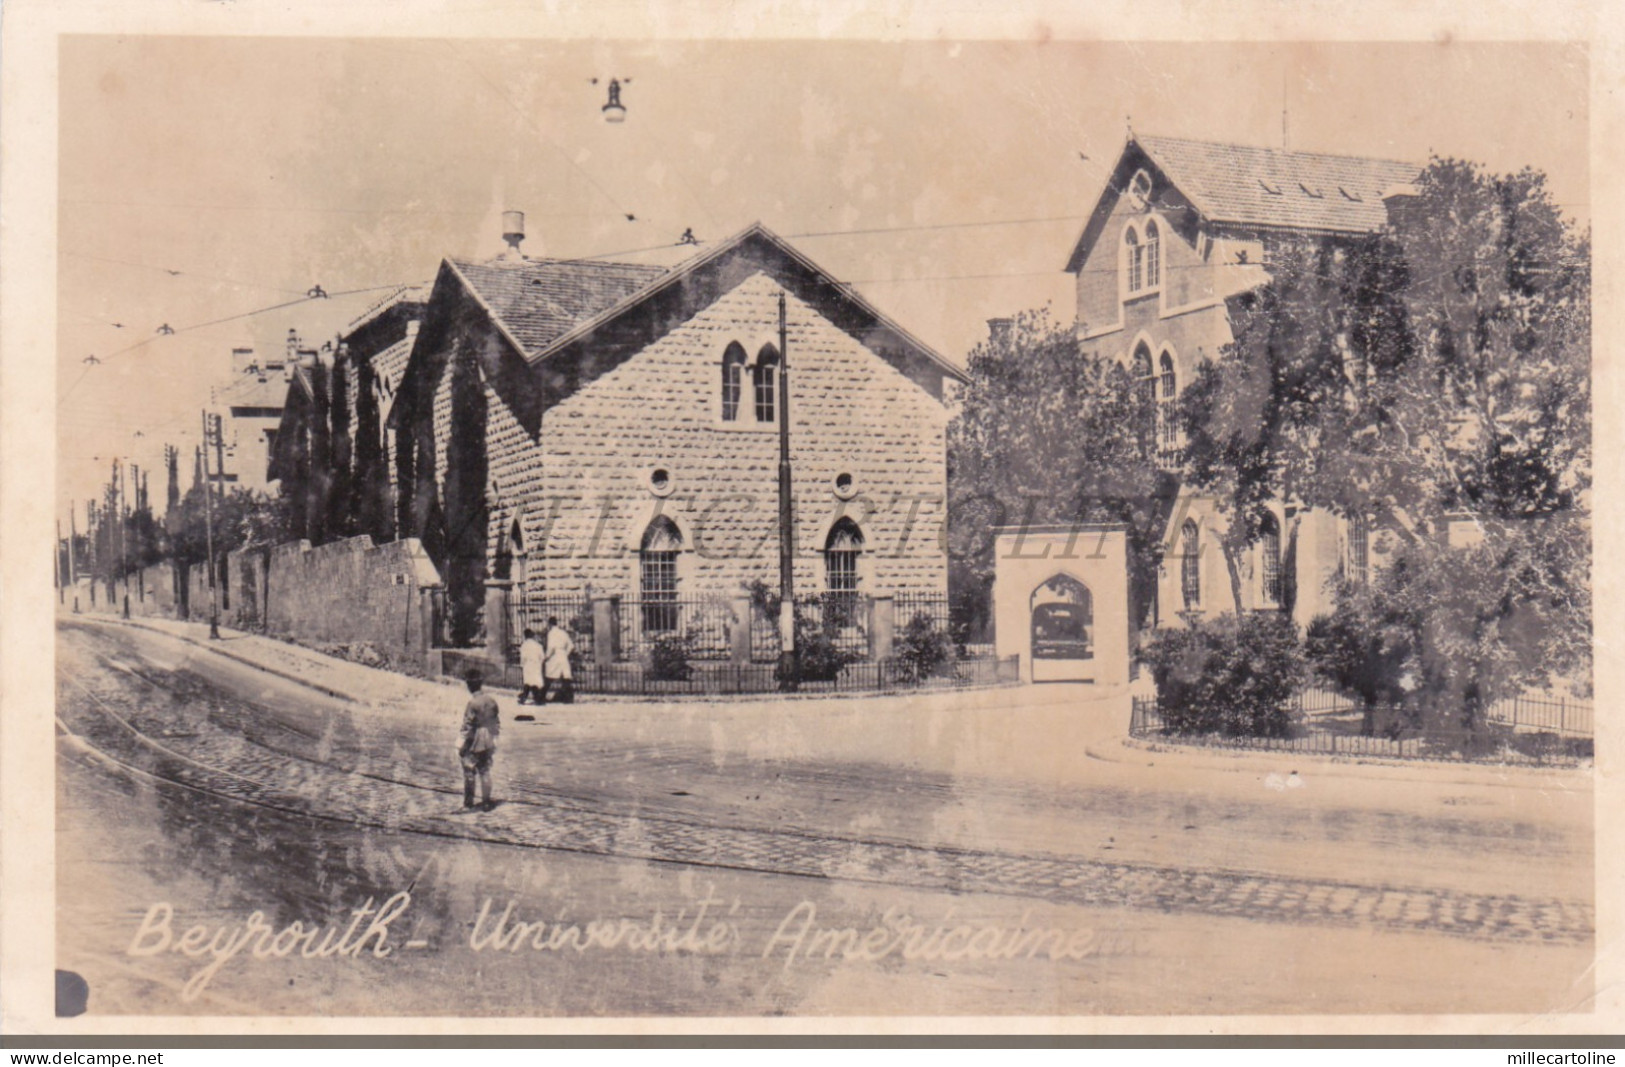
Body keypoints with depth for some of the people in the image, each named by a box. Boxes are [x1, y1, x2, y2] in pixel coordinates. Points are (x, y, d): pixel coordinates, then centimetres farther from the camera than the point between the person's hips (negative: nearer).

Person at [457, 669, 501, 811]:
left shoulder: (473, 703, -20)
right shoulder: (491, 701, 0)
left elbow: (468, 727, -18)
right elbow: (497, 723, 7)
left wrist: (462, 747, -10)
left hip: (474, 745, -6)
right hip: (488, 744, 6)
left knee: (469, 773, 9)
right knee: (485, 772, 11)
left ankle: (468, 801, 17)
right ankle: (486, 802, 12)